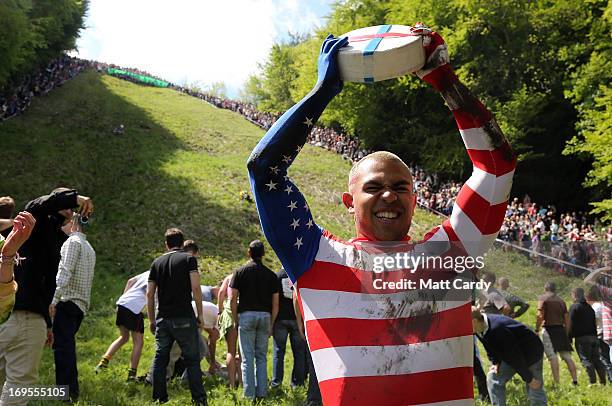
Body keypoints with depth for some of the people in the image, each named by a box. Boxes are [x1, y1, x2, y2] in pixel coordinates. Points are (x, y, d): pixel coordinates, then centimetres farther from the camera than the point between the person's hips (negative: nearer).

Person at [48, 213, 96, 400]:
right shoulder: (89, 248, 22)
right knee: (68, 346, 14)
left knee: (62, 345, -9)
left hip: (68, 301, -9)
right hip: (81, 304, 9)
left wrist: (54, 300, -20)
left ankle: (66, 390, -11)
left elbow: (65, 272, -17)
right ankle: (72, 389, 16)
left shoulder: (73, 241, -6)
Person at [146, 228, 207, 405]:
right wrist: (200, 314, -4)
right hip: (184, 318, -4)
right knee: (192, 359, 2)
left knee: (160, 358, 12)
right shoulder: (189, 259, -1)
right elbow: (195, 288, -11)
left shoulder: (157, 262, 11)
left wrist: (151, 320, 16)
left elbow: (149, 294, 9)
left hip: (163, 319, 4)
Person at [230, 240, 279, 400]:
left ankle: (249, 394, 2)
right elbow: (275, 303, 4)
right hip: (265, 316, 2)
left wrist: (235, 320, 6)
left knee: (248, 358, 1)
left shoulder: (240, 272, 1)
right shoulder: (270, 274, 5)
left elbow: (233, 299, -2)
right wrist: (271, 324, 12)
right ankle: (261, 392, 12)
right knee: (262, 357, 12)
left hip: (246, 315, -2)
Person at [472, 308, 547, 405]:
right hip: (510, 355, 8)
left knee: (535, 390, -3)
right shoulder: (481, 328, -12)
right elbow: (490, 347, 8)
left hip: (530, 352, -8)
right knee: (493, 379, 0)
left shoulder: (496, 329, -39)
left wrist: (529, 378, -23)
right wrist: (496, 362, -7)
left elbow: (515, 355, -31)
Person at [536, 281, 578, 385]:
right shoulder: (561, 300, 16)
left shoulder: (543, 298, 1)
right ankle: (575, 380, 6)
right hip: (561, 329, 5)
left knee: (552, 355, -7)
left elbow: (540, 316, -11)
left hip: (549, 329, -5)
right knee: (567, 355, 8)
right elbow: (567, 319, 14)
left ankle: (557, 382, -12)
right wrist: (566, 334, 18)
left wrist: (537, 330, -6)